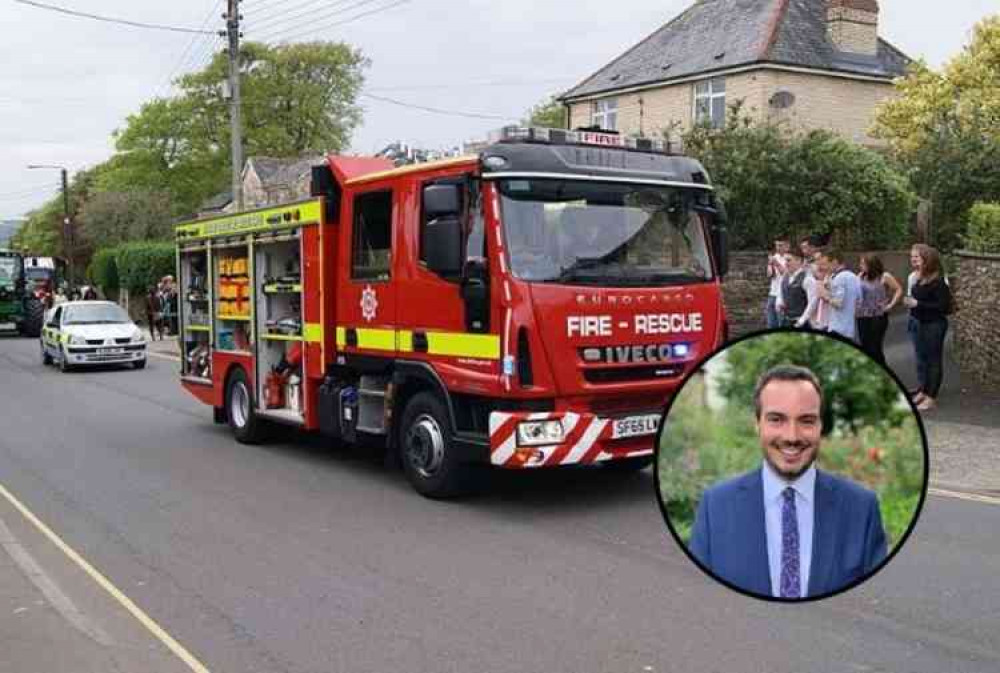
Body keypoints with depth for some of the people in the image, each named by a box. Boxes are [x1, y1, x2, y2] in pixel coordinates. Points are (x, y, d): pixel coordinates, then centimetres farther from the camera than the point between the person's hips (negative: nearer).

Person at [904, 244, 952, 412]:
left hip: (934, 325, -7)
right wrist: (910, 302, 1)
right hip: (918, 323, 7)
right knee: (920, 358, 16)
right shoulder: (915, 278, 3)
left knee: (933, 360, 3)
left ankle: (931, 397, 11)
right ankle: (921, 391, 28)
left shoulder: (938, 281, -18)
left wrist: (918, 304, -23)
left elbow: (944, 306, -22)